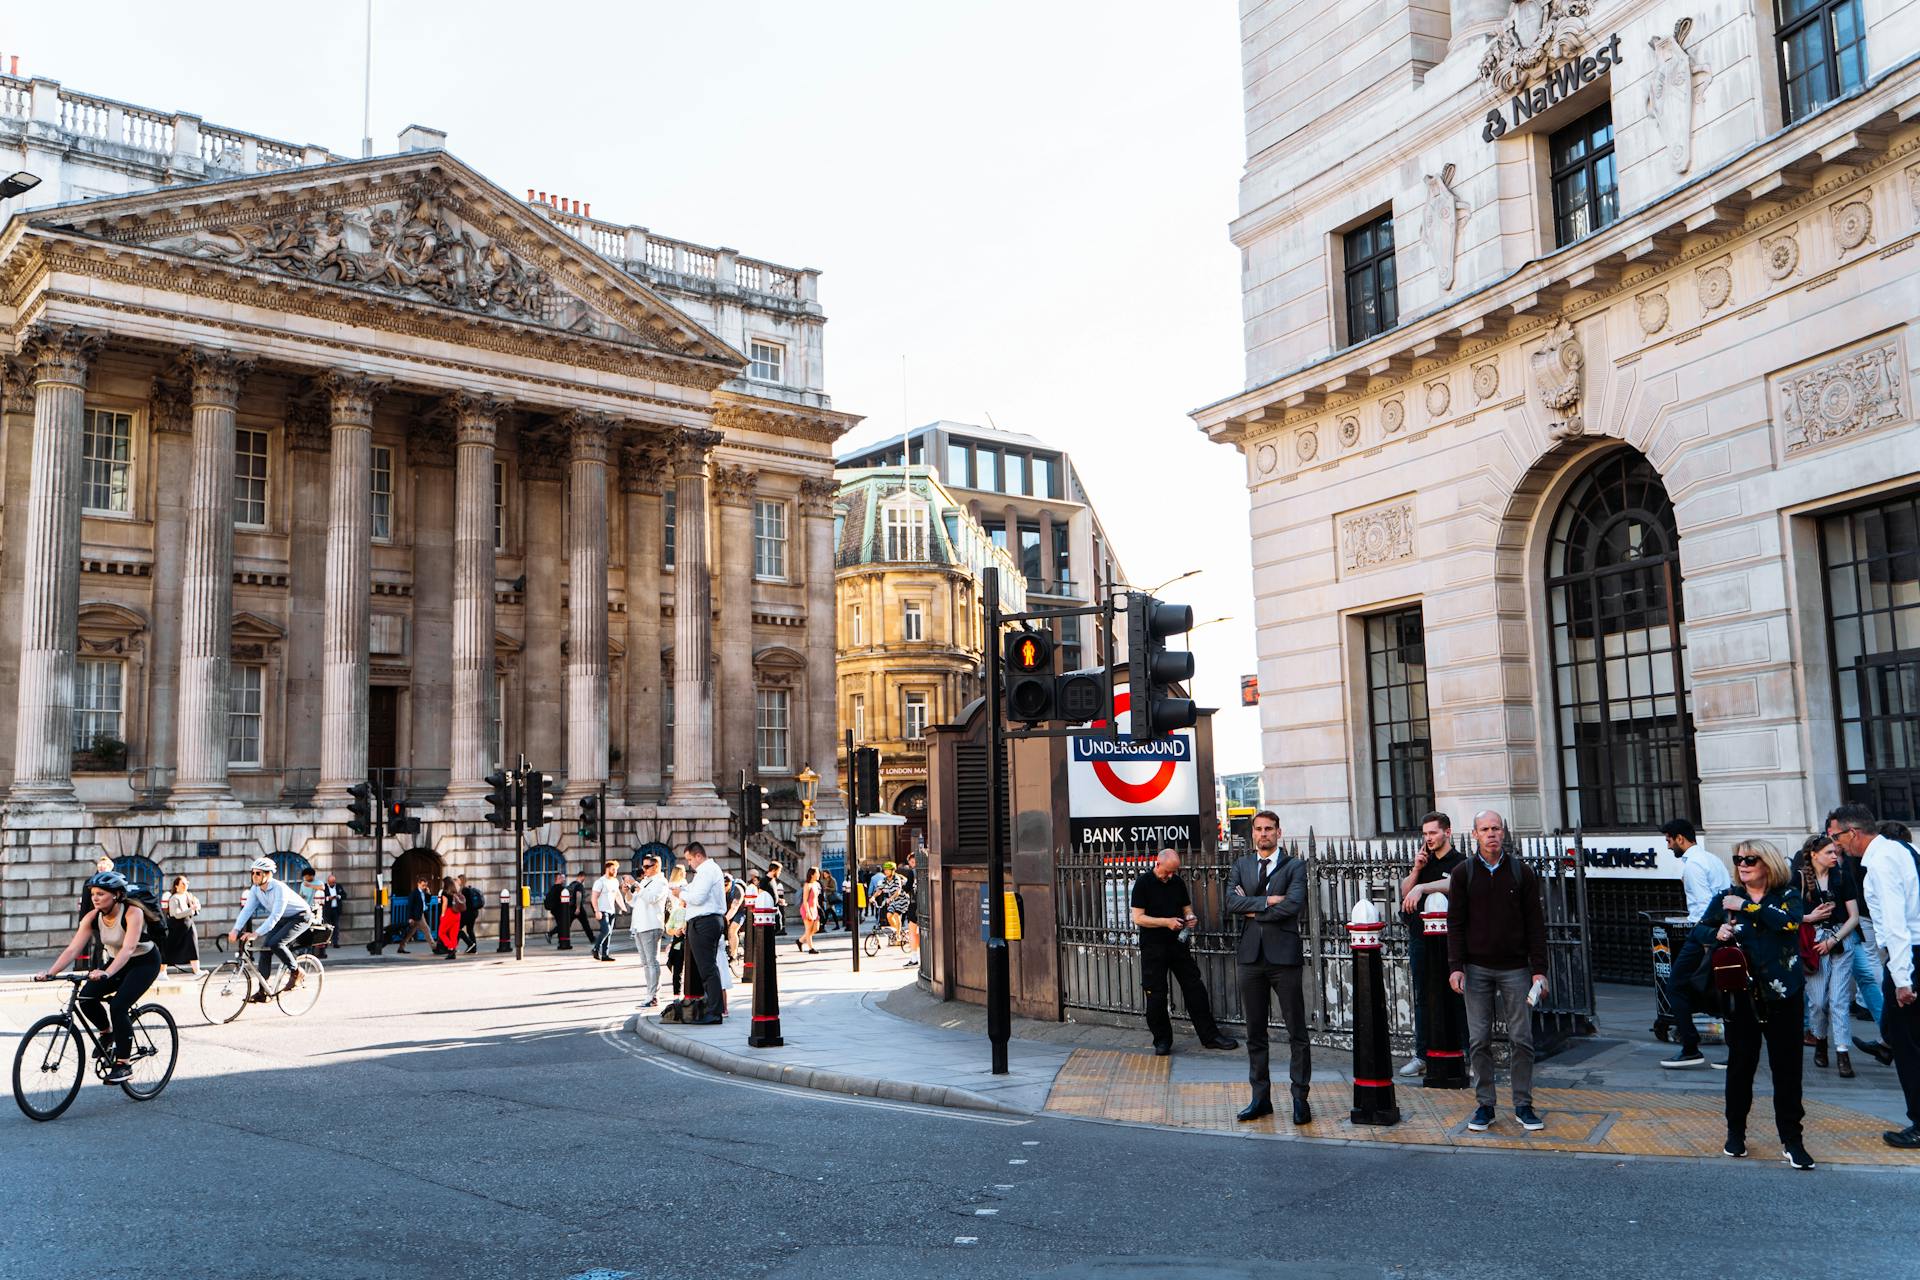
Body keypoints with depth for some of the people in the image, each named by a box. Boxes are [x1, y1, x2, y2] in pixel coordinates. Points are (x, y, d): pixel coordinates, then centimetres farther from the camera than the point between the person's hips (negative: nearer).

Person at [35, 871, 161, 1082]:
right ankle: (108, 1032, 12)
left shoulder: (133, 913, -27)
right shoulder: (92, 917, -11)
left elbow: (128, 948, -40)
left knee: (118, 1006, -24)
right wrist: (49, 972, -31)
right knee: (87, 997, -18)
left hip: (144, 962, -6)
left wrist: (107, 973, -55)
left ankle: (124, 1065, -12)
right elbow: (73, 949, -17)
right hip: (116, 961, 6)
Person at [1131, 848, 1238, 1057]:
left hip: (1177, 944, 5)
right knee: (1156, 996, 0)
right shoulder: (1143, 883, -8)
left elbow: (1187, 908, 17)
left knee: (1195, 989, 4)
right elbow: (1138, 918, -12)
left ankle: (1209, 1035, 13)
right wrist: (1166, 922, -21)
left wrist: (1190, 918, -6)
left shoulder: (1178, 882, 7)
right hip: (1153, 947, -4)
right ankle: (1162, 1041, 14)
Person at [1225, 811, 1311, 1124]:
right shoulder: (1241, 866, 12)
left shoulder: (1294, 866, 1)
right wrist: (1267, 901, -13)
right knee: (1255, 1033, 10)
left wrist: (1252, 911, -8)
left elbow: (1293, 905, -15)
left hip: (1284, 956, -4)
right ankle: (1261, 1096, 18)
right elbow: (1231, 902, -3)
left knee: (1296, 1032, -1)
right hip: (1251, 956, 4)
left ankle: (1300, 1098, 6)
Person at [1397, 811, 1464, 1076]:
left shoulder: (1460, 863, -2)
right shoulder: (1424, 860, 16)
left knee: (1455, 997, -3)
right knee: (1422, 998, 9)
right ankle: (1421, 1055, 13)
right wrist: (1416, 869, -3)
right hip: (1420, 937, 6)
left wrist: (1421, 887, -32)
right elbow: (1404, 892, 11)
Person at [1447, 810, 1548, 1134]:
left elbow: (1535, 923, 3)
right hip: (1477, 969, 0)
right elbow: (1455, 923, 2)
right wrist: (1455, 967, -6)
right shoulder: (1463, 873, 3)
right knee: (1479, 1040, 2)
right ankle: (1484, 1105, 11)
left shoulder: (1521, 872, 3)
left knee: (1522, 1039, 1)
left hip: (1515, 969, 0)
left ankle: (1523, 1105, 12)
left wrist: (1539, 969, -3)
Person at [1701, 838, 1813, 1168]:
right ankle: (1735, 1132, 24)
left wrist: (1746, 905, -17)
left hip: (1781, 995, -1)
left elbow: (1789, 921, -19)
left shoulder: (1786, 896, 2)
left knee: (1787, 1067, 1)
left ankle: (1791, 1140, 11)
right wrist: (1717, 933, -13)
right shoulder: (1726, 899, 7)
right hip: (1742, 995, 1)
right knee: (1740, 1064, 8)